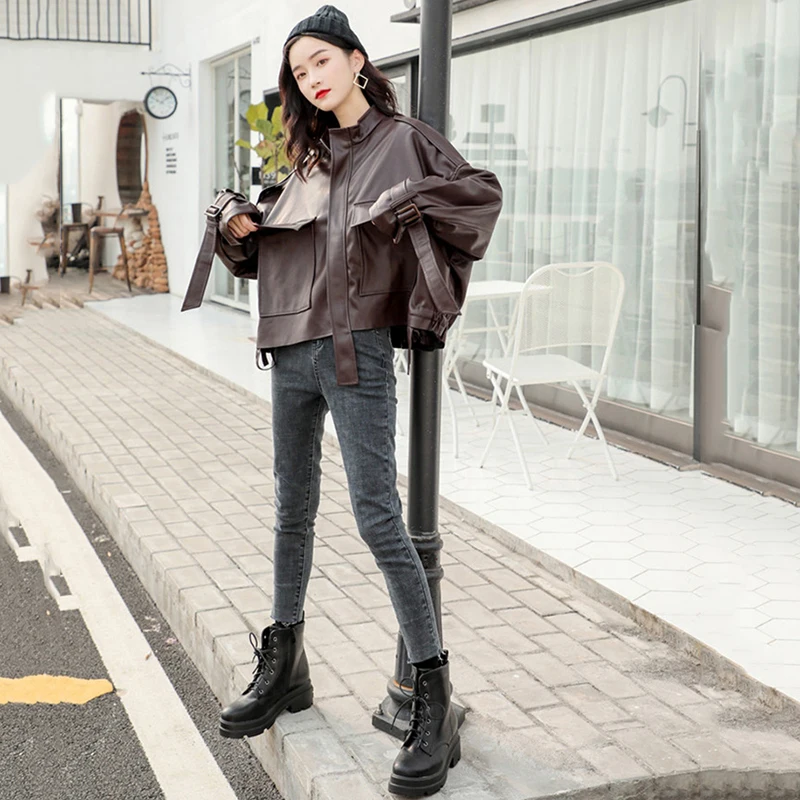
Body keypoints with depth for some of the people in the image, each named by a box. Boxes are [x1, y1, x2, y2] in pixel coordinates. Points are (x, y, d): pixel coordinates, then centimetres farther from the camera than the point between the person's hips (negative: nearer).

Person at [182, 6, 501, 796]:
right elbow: (267, 244, 23)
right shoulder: (312, 157, 16)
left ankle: (433, 701, -5)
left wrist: (408, 207, -19)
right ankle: (284, 666, 31)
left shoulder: (402, 140, 1)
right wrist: (238, 226, 2)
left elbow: (483, 194, -5)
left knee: (377, 517, -12)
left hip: (355, 351, -7)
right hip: (289, 351, 7)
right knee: (292, 510, 15)